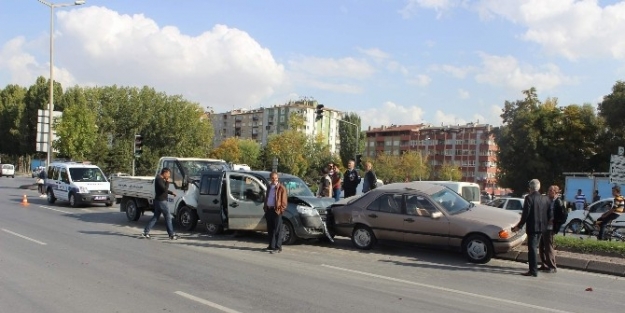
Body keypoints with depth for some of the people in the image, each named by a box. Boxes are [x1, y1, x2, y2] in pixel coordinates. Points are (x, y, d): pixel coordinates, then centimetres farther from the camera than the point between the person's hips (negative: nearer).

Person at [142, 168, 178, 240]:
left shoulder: (161, 179, 15)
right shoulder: (159, 179, -17)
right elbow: (164, 189, -25)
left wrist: (171, 192, 16)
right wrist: (167, 182, -15)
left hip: (159, 201, 10)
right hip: (161, 201, -10)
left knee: (155, 217, 13)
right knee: (168, 217, -4)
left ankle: (146, 232, 14)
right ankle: (172, 235, 1)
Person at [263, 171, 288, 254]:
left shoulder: (281, 188, -4)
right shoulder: (269, 187, 18)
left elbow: (284, 201, -6)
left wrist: (281, 209, -13)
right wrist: (265, 207, 15)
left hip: (276, 211, -7)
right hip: (269, 210, 7)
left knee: (277, 230, -6)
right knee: (270, 230, 11)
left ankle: (277, 247, -7)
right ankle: (271, 246, 19)